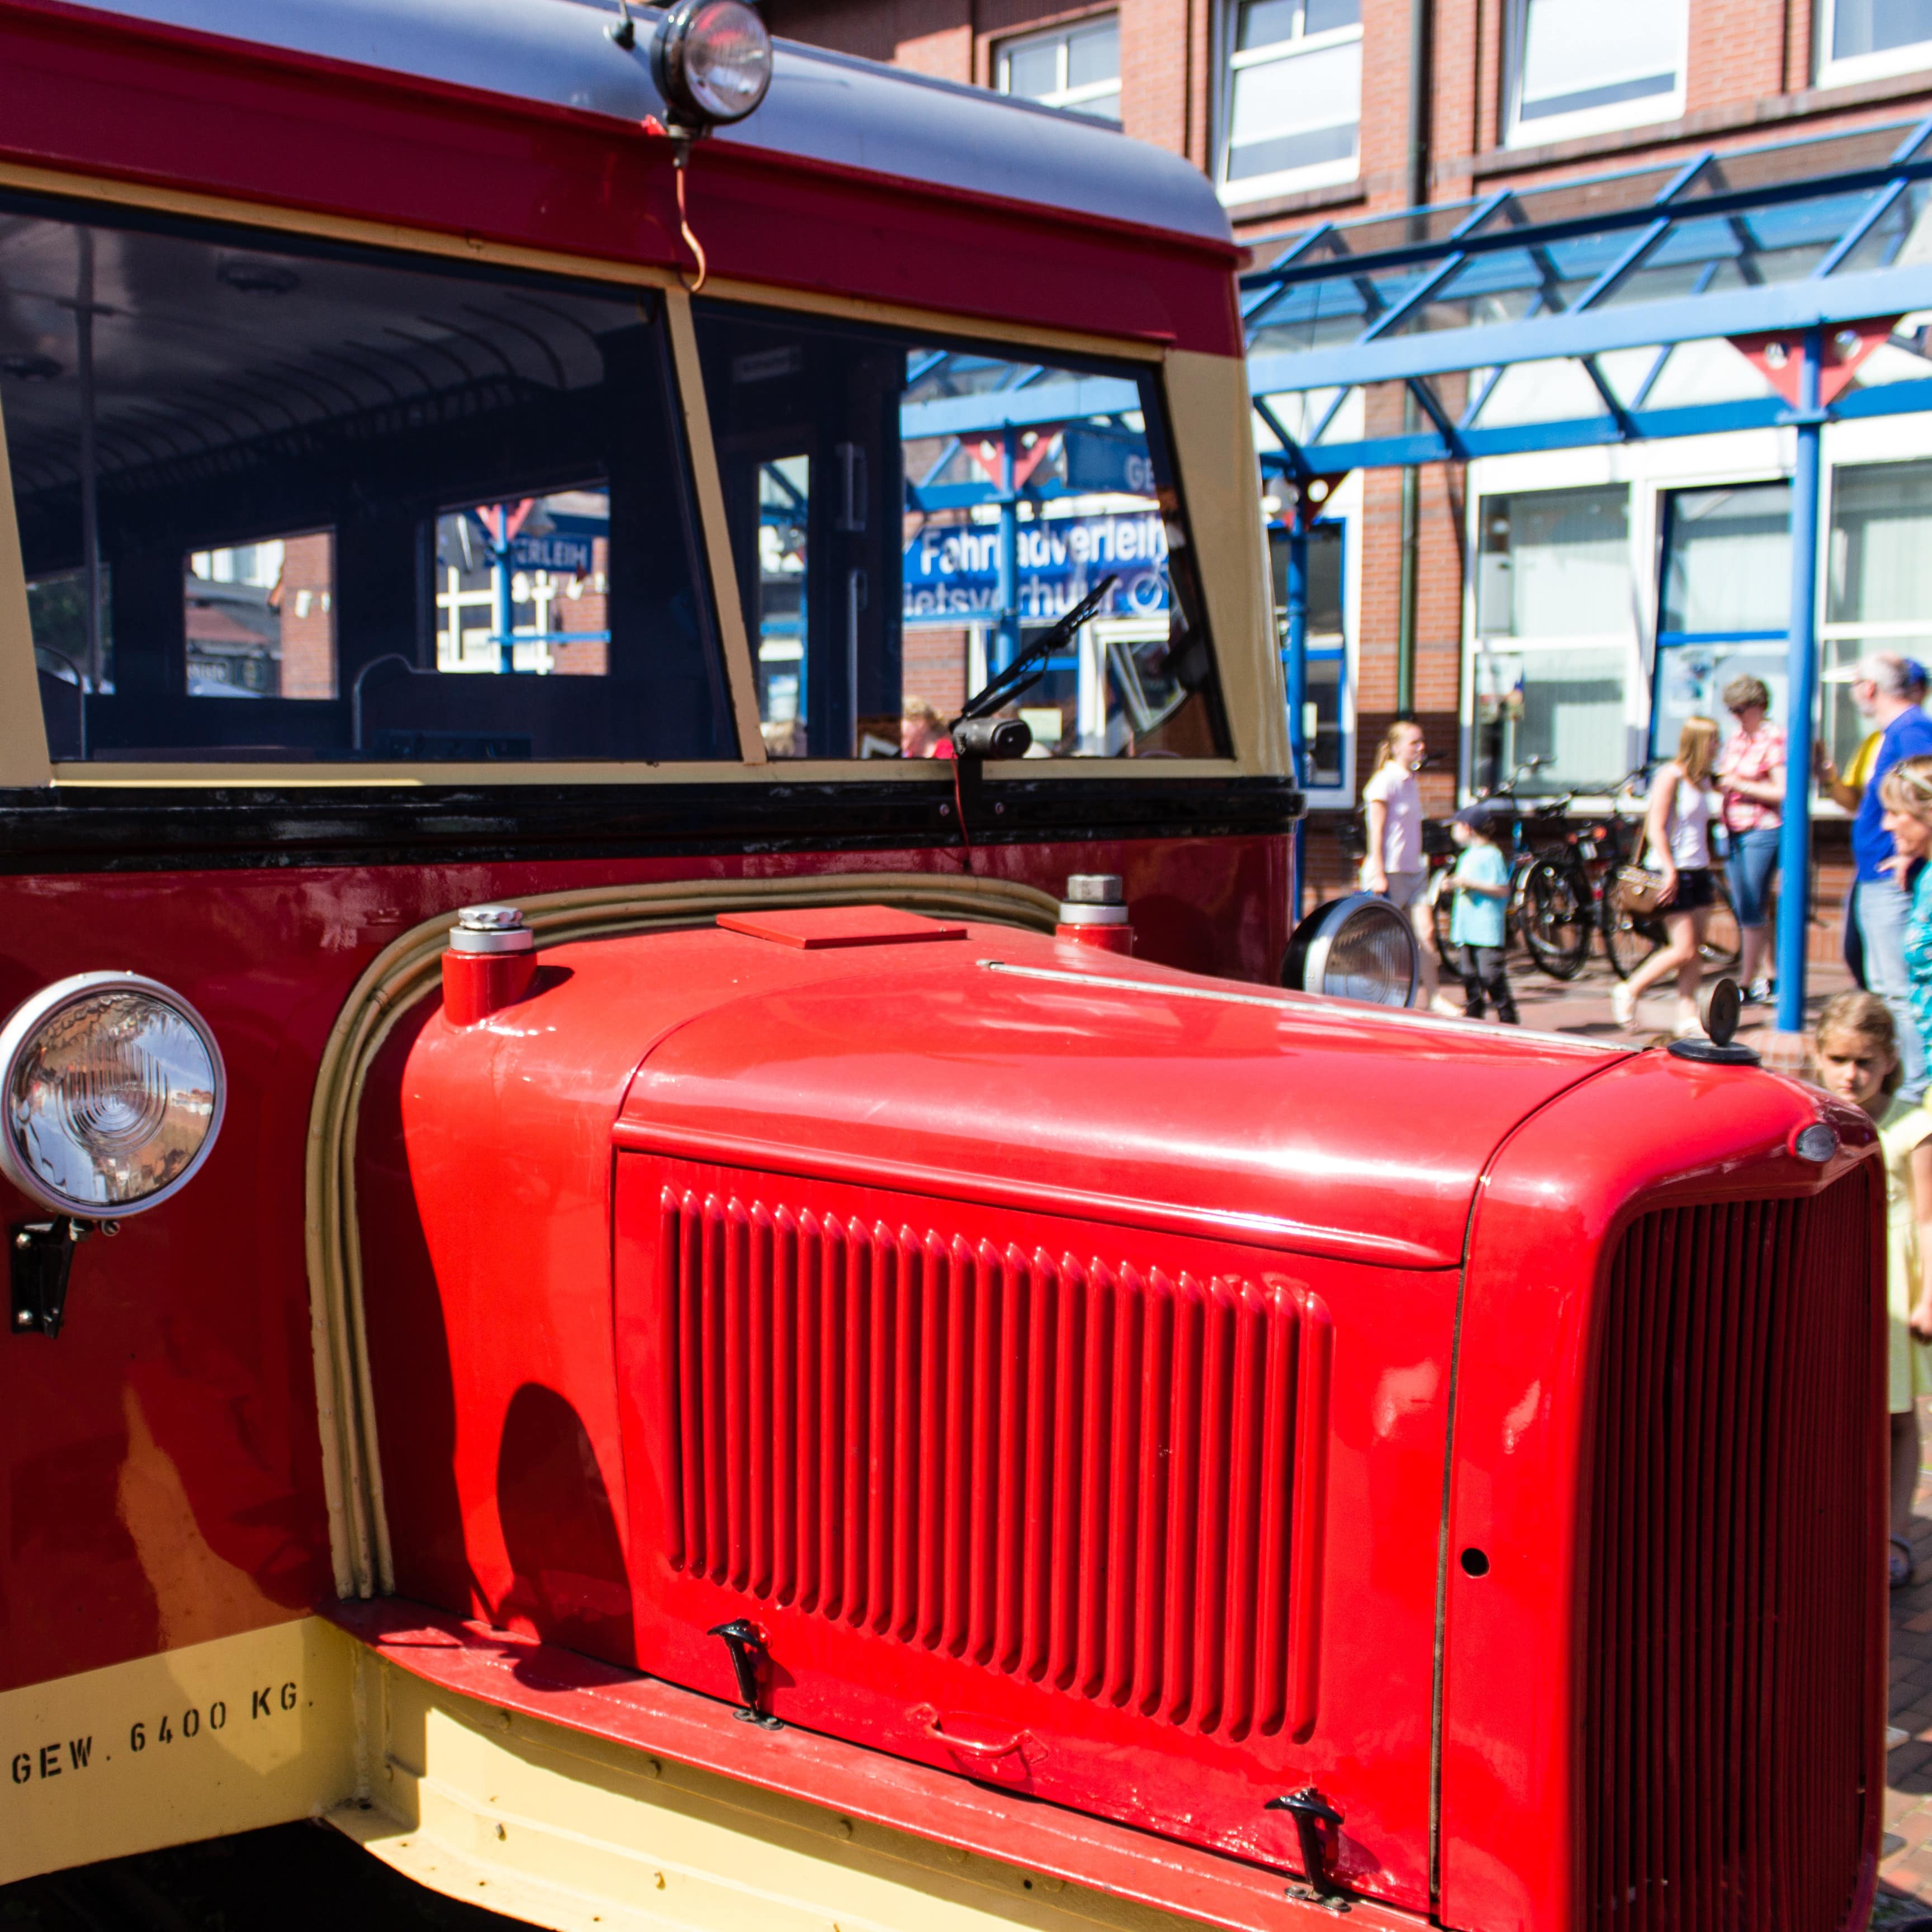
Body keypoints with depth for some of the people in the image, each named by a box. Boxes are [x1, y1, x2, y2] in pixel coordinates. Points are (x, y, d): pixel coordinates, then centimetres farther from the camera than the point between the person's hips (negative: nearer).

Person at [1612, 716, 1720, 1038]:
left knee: (1696, 952, 4)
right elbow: (1656, 828, -15)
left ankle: (1687, 1016, 8)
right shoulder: (1671, 775, -11)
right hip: (1675, 872, -8)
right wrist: (1670, 872, -20)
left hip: (1698, 872, 8)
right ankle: (1628, 992, 5)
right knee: (1684, 950, -9)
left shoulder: (1702, 779, 13)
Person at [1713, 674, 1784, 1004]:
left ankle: (1746, 982, 0)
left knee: (1752, 910, -6)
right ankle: (1767, 975, 19)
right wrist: (1716, 781, -1)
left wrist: (1740, 784, -17)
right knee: (1746, 908, 10)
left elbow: (1782, 792, -17)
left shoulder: (1775, 739, -11)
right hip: (1735, 831, 8)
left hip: (1762, 831, -8)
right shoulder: (1738, 737, 12)